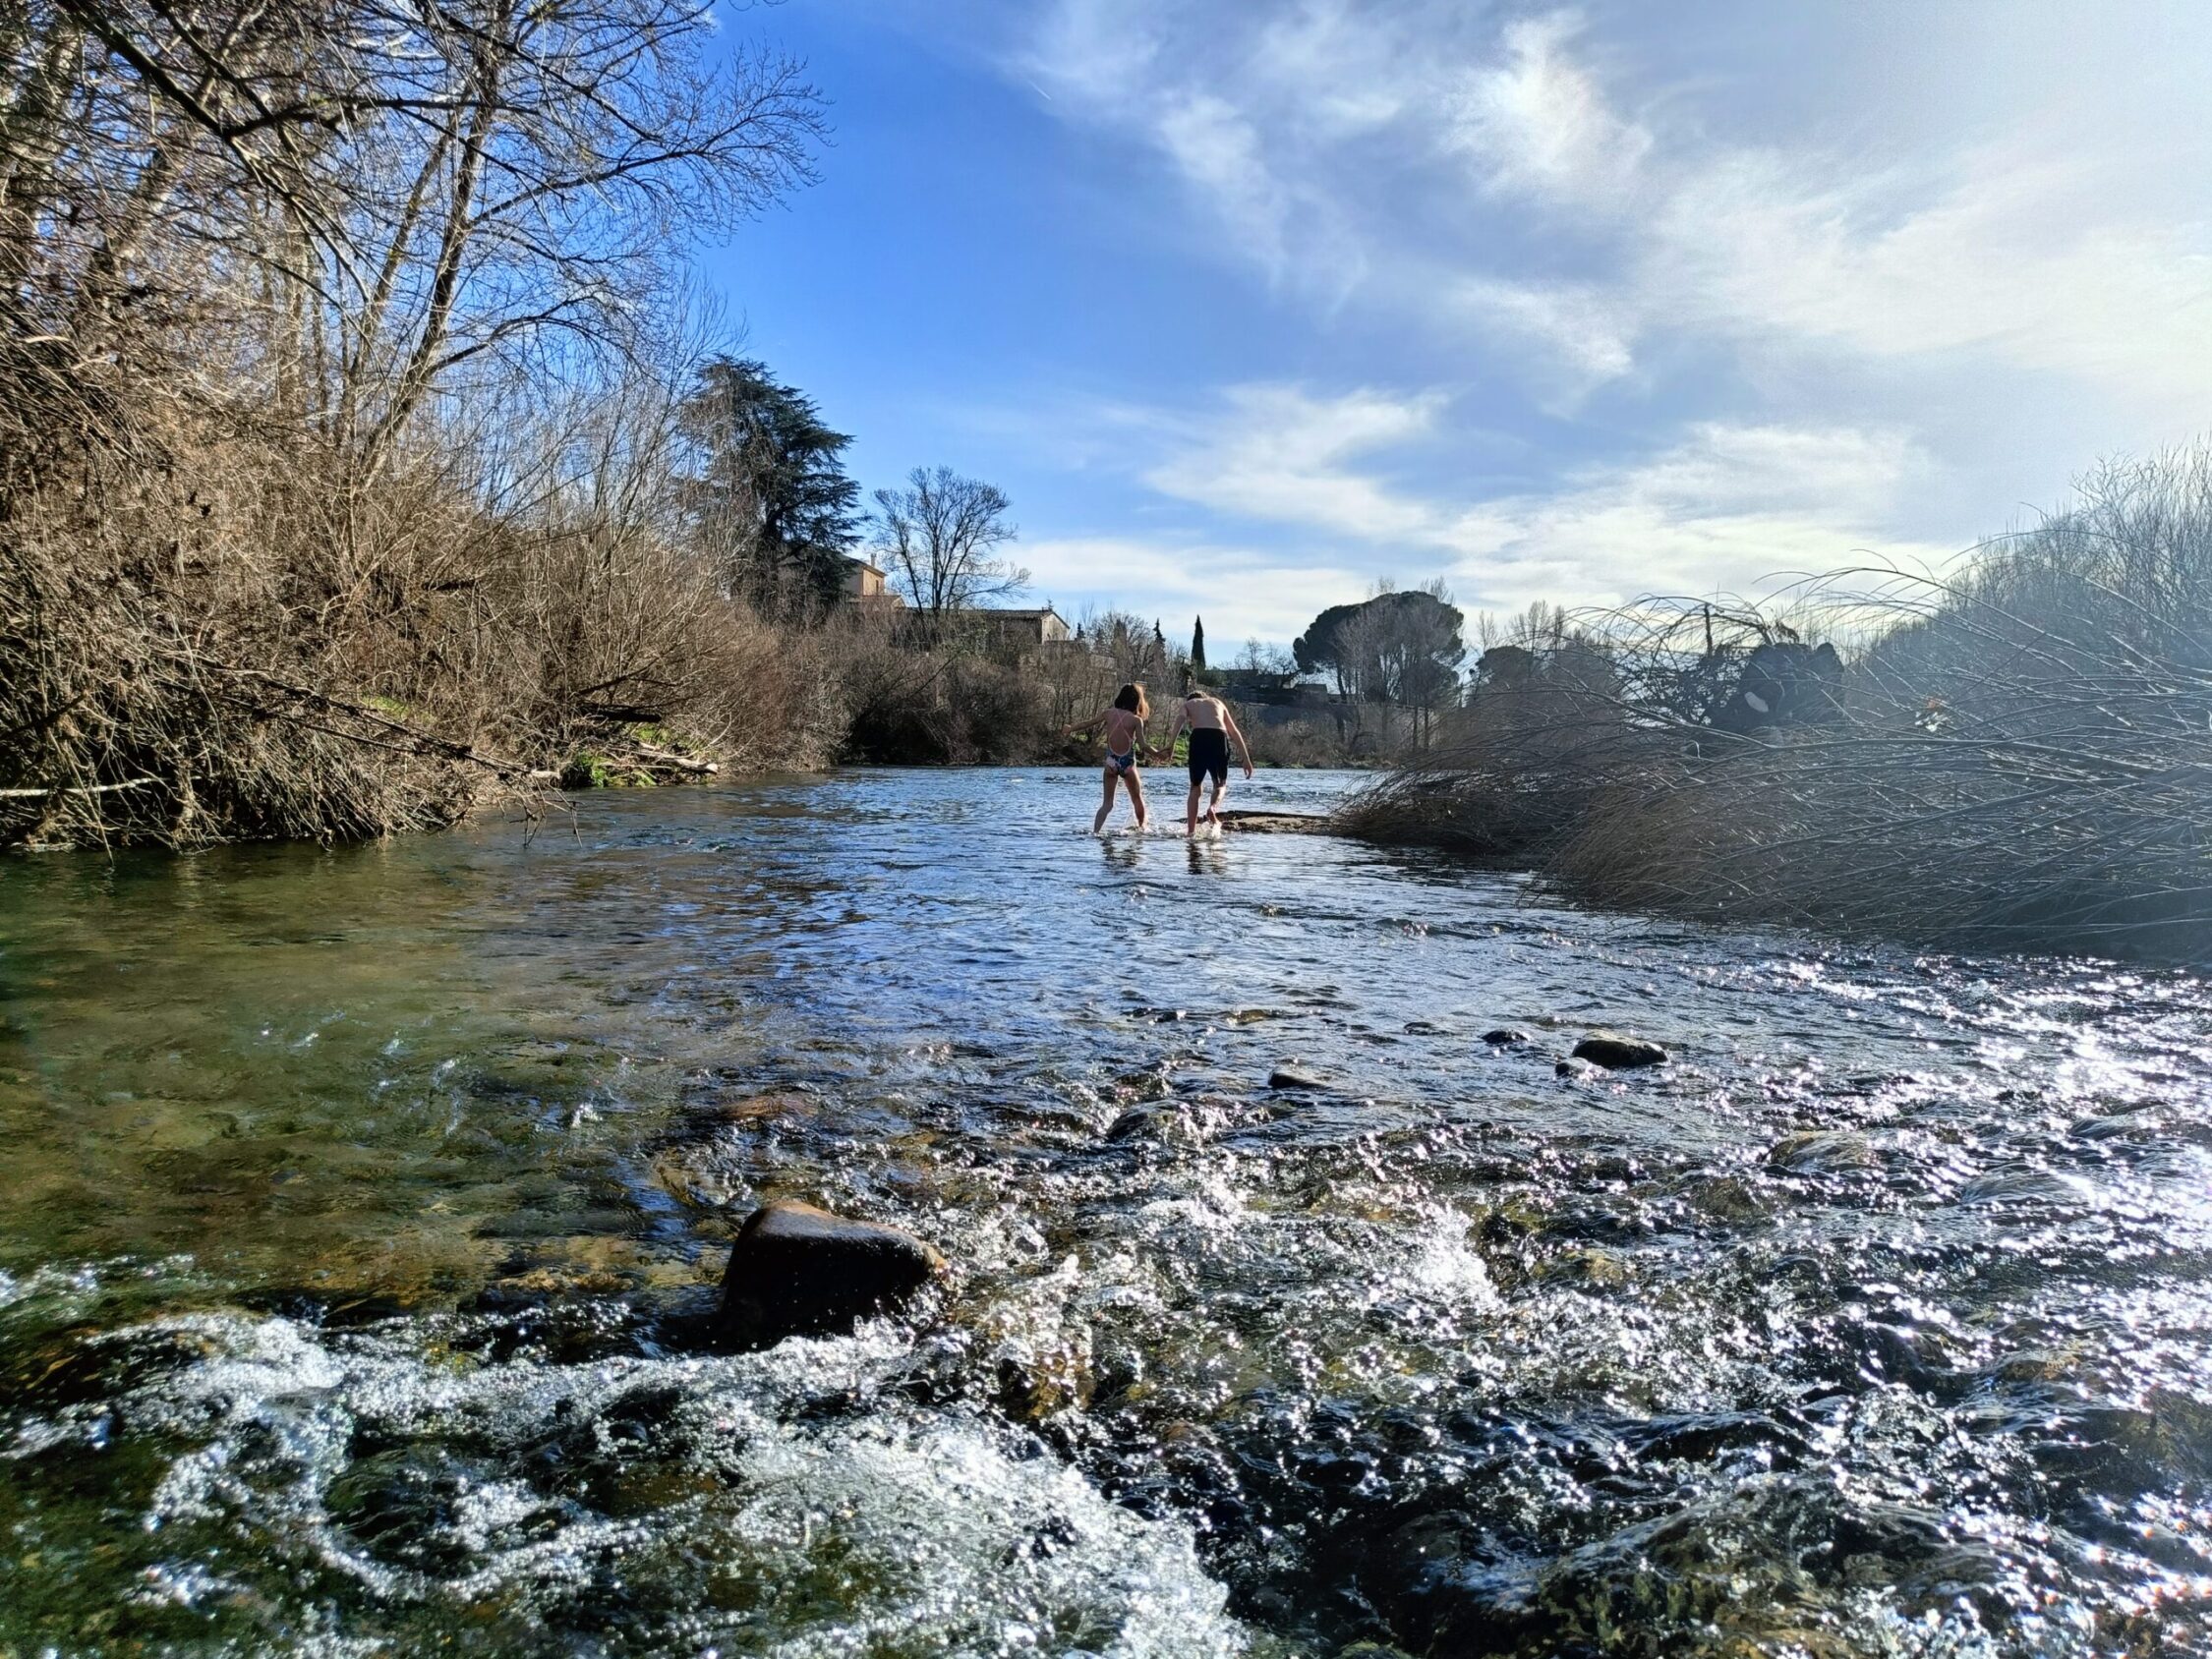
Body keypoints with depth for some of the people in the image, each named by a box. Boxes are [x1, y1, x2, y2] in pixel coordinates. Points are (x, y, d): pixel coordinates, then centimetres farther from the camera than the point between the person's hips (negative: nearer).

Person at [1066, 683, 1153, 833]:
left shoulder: (1108, 713, 1)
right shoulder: (1136, 719, -8)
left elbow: (1087, 723, 12)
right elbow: (1142, 745, -10)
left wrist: (1070, 729, 29)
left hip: (1111, 761, 2)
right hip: (1127, 762, -2)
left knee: (1107, 803, 6)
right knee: (1137, 798, 20)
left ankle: (1095, 831, -10)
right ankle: (1142, 827, 32)